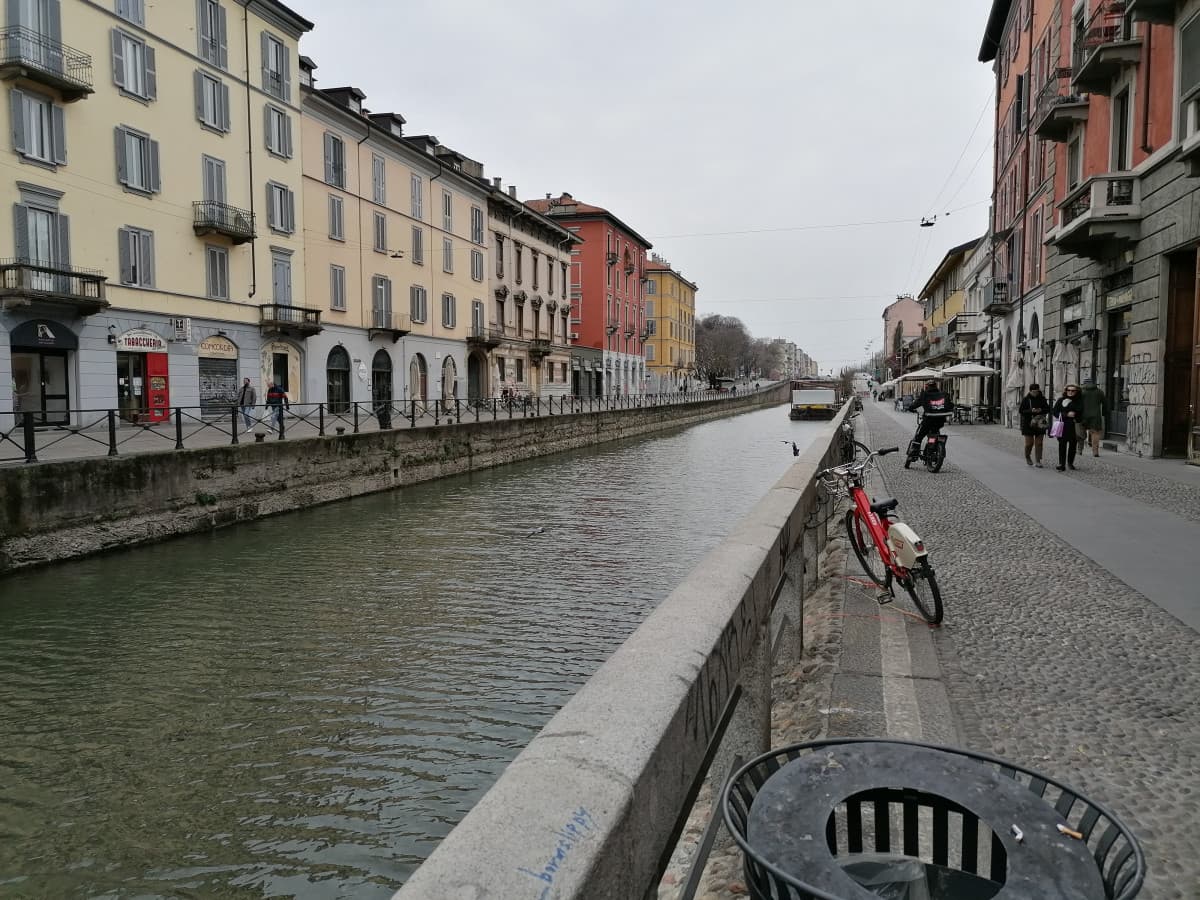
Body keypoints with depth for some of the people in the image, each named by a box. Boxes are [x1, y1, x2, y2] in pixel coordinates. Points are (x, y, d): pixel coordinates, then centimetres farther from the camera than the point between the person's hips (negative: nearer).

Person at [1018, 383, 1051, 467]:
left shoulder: (1042, 399, 5)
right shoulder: (1026, 399, -3)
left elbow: (1048, 409, 10)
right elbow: (1020, 410, -4)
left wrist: (1041, 410, -11)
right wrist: (1031, 411, -18)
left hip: (1040, 423, 2)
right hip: (1028, 424, -2)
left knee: (1039, 443, 0)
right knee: (1029, 443, -2)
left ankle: (1038, 461, 5)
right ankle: (1027, 457, 26)